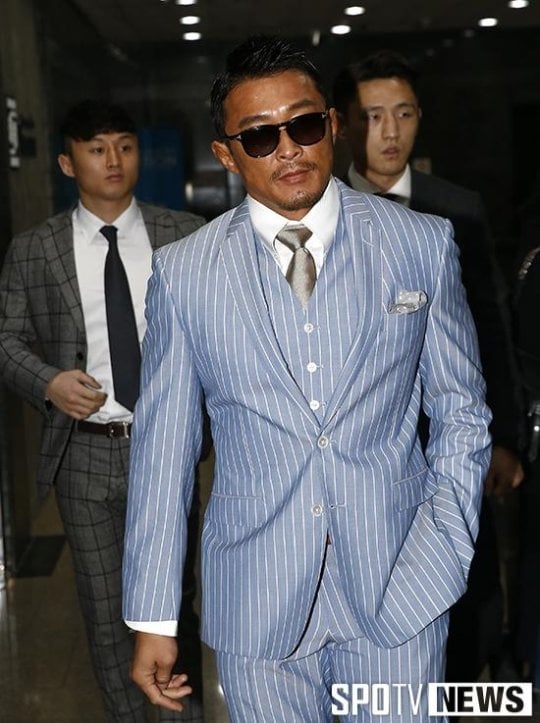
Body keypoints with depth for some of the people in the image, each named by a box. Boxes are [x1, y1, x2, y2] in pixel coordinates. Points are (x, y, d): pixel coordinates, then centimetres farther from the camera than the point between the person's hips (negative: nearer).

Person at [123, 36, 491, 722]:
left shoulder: (422, 243, -1)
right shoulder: (181, 272, -2)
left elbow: (460, 413, 5)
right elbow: (162, 446, 0)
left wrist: (445, 554, -5)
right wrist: (152, 618, 1)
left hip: (399, 588, 0)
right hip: (255, 605, 0)